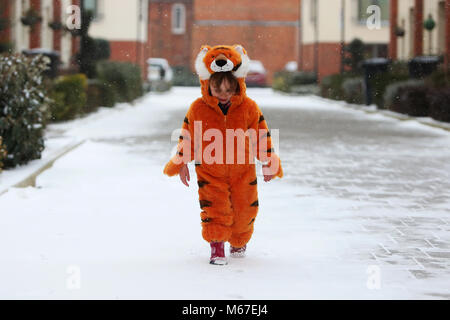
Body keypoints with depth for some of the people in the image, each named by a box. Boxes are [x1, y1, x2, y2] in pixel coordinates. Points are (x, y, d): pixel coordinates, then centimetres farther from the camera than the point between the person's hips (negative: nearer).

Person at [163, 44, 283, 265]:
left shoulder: (249, 108, -7)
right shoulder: (198, 110, -8)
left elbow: (261, 136, 2)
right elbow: (187, 137, 3)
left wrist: (268, 162, 4)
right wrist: (181, 163, 5)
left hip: (242, 171, 1)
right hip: (210, 171, -1)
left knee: (245, 208, 7)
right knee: (215, 207, -14)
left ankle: (239, 242, 33)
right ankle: (217, 246, -6)